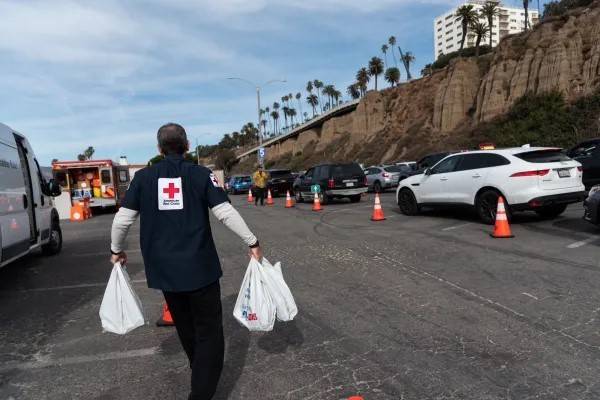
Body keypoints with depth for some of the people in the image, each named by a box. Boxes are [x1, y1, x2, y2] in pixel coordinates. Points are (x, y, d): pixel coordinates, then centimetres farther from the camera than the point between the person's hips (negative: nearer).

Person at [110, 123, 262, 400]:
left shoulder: (143, 177, 2)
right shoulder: (201, 174, -5)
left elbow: (123, 218, 0)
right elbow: (225, 212, -11)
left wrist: (117, 250, 17)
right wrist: (252, 243, -2)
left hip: (163, 269, 4)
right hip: (200, 267, -4)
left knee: (186, 329, 22)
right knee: (208, 332, 6)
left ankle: (202, 376, 43)